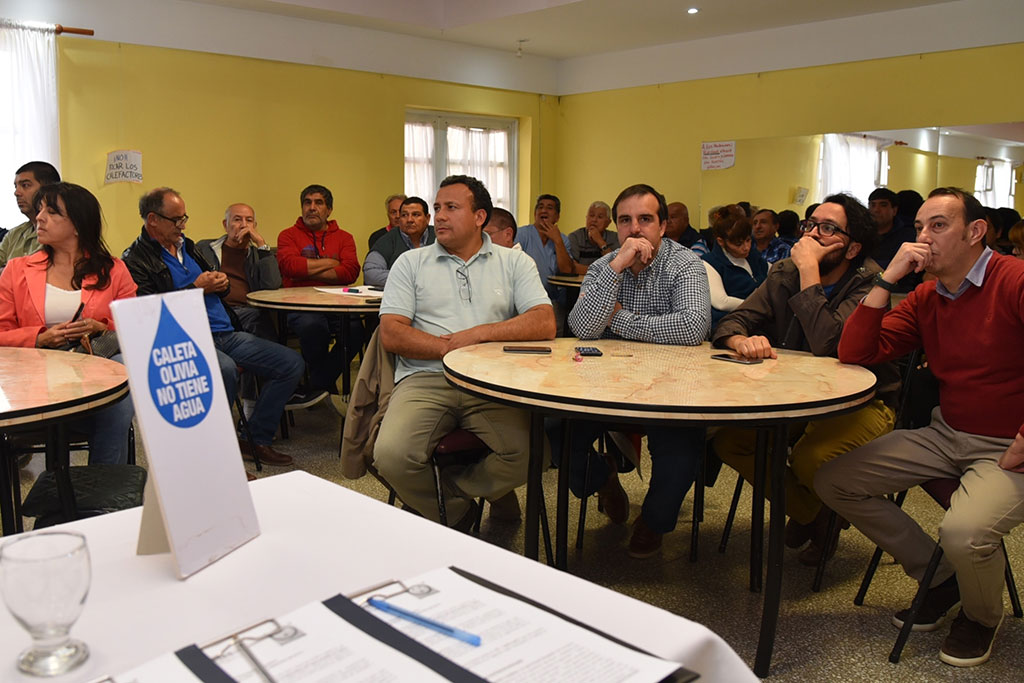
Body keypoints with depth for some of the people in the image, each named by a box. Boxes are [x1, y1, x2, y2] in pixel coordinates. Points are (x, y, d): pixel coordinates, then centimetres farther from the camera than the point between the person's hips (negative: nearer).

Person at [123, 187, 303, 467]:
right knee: (225, 369, -40)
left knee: (291, 364, -4)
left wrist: (220, 283, 8)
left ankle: (257, 438, 5)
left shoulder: (186, 246, 23)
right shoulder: (136, 260, -2)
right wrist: (196, 288, -11)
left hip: (227, 333, 8)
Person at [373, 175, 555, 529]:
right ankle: (456, 513, 4)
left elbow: (545, 324, 0)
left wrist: (479, 334, -10)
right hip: (425, 379, 0)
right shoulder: (411, 263, 15)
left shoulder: (514, 263, 14)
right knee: (391, 456, -27)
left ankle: (448, 495, 3)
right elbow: (391, 334, 3)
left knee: (528, 453, -28)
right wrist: (452, 349, -8)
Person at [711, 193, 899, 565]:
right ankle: (809, 512, 9)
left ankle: (832, 511, 7)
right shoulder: (784, 275, 3)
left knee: (810, 459, -33)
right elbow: (731, 322, -4)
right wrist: (742, 340, -30)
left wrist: (809, 269, -26)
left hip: (861, 404, -5)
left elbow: (829, 344, -30)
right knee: (728, 440, -15)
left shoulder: (869, 284, -14)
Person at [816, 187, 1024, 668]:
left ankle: (981, 617, 6)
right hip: (947, 435, 7)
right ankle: (940, 575, 14)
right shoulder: (924, 299, 7)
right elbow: (855, 353, -2)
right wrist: (887, 278, -9)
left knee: (964, 531, -34)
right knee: (832, 480, -2)